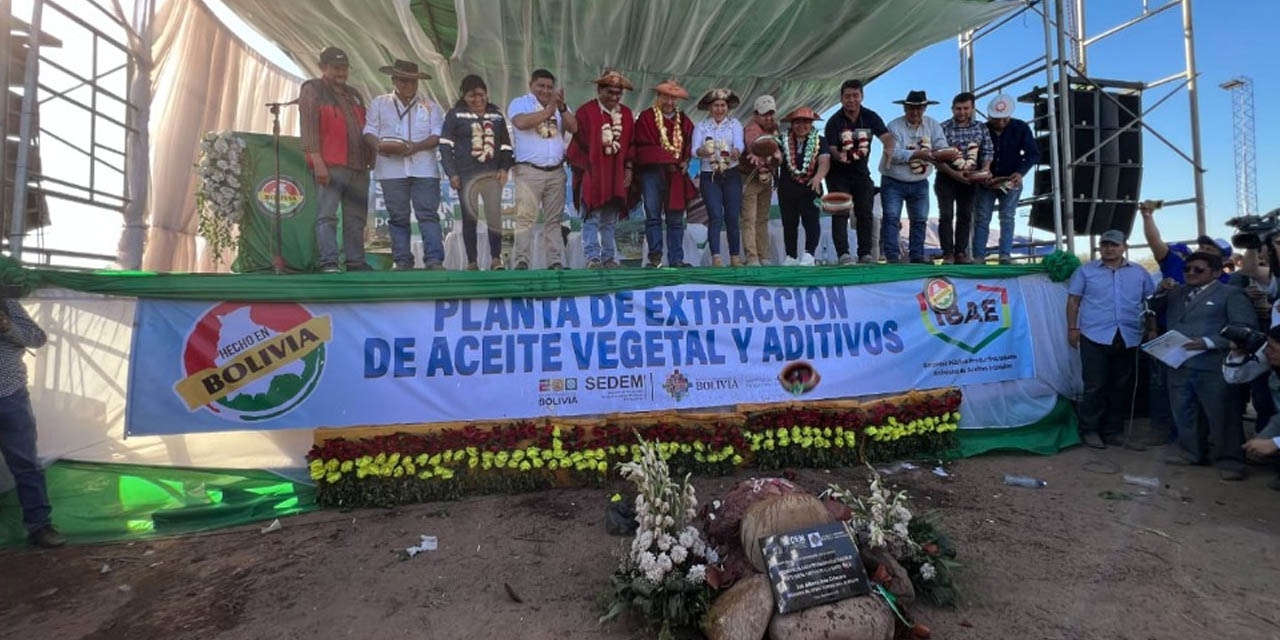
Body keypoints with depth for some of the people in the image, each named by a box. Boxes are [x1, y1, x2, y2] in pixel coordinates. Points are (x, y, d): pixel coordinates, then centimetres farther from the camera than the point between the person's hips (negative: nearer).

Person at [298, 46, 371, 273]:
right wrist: (317, 161, -15)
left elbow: (364, 129, 26)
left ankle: (356, 261, 13)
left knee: (356, 218, 7)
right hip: (330, 166, -6)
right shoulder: (312, 90, 4)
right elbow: (309, 128, -6)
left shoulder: (353, 95, 24)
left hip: (358, 167, 7)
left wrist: (370, 157, 17)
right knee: (327, 215, -9)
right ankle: (328, 262, -9)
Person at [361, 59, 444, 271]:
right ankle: (402, 261, 6)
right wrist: (379, 145, -12)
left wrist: (416, 147, -14)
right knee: (398, 217, 2)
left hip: (423, 168, -1)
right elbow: (369, 131, 10)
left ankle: (434, 260, -11)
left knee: (428, 214, -8)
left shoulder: (430, 105, 13)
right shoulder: (379, 103, 17)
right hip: (392, 169, 1)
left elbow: (437, 135, 2)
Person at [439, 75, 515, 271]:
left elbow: (506, 144, 18)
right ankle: (471, 262, 10)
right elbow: (445, 145, 0)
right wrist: (451, 174, -7)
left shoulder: (496, 115, 13)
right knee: (469, 217, 3)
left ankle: (496, 259, -3)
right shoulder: (455, 115, 3)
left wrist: (504, 168, 4)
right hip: (466, 175, -2)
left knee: (495, 215, -9)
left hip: (492, 174, 2)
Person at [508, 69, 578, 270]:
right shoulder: (520, 103, 5)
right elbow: (521, 122, -16)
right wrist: (548, 110, -13)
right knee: (525, 217, -10)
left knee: (554, 219, 4)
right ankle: (520, 261, -10)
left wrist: (562, 107, -14)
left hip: (556, 171, 4)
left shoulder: (560, 106, 18)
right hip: (529, 170, -4)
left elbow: (573, 128, 2)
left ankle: (555, 261, 6)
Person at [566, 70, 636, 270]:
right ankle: (593, 257, -7)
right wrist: (584, 169, -7)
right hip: (592, 176, -5)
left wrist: (628, 168, 8)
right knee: (592, 218, -8)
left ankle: (609, 258, 13)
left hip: (616, 176, 5)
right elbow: (578, 143, -4)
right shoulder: (585, 112, -3)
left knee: (610, 221, 9)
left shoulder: (626, 114, 12)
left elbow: (631, 143, 16)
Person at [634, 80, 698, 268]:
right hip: (653, 171, -3)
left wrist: (684, 163, -4)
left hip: (677, 174, 3)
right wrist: (667, 160, -10)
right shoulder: (645, 118, 4)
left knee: (676, 220, 3)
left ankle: (676, 259, 6)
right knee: (653, 217, -3)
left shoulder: (684, 121, 16)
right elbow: (643, 148, -4)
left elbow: (689, 147, 16)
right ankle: (655, 256, -2)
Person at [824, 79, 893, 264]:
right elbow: (831, 149, -17)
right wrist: (839, 156, -41)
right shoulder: (834, 122, -10)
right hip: (838, 174, -4)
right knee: (840, 214, -9)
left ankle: (865, 253, 14)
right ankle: (843, 254, -11)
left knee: (865, 214, 6)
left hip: (861, 172, 4)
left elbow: (886, 136, -12)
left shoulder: (870, 117, -1)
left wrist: (889, 148, -35)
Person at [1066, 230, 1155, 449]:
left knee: (1121, 387, 8)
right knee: (1095, 386, -2)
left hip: (1128, 338, 3)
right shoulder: (1085, 271, 5)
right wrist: (1073, 328, -4)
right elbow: (1073, 301, 3)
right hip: (1095, 337, -3)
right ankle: (1090, 430, 7)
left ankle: (1113, 430, 19)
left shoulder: (1139, 272, 12)